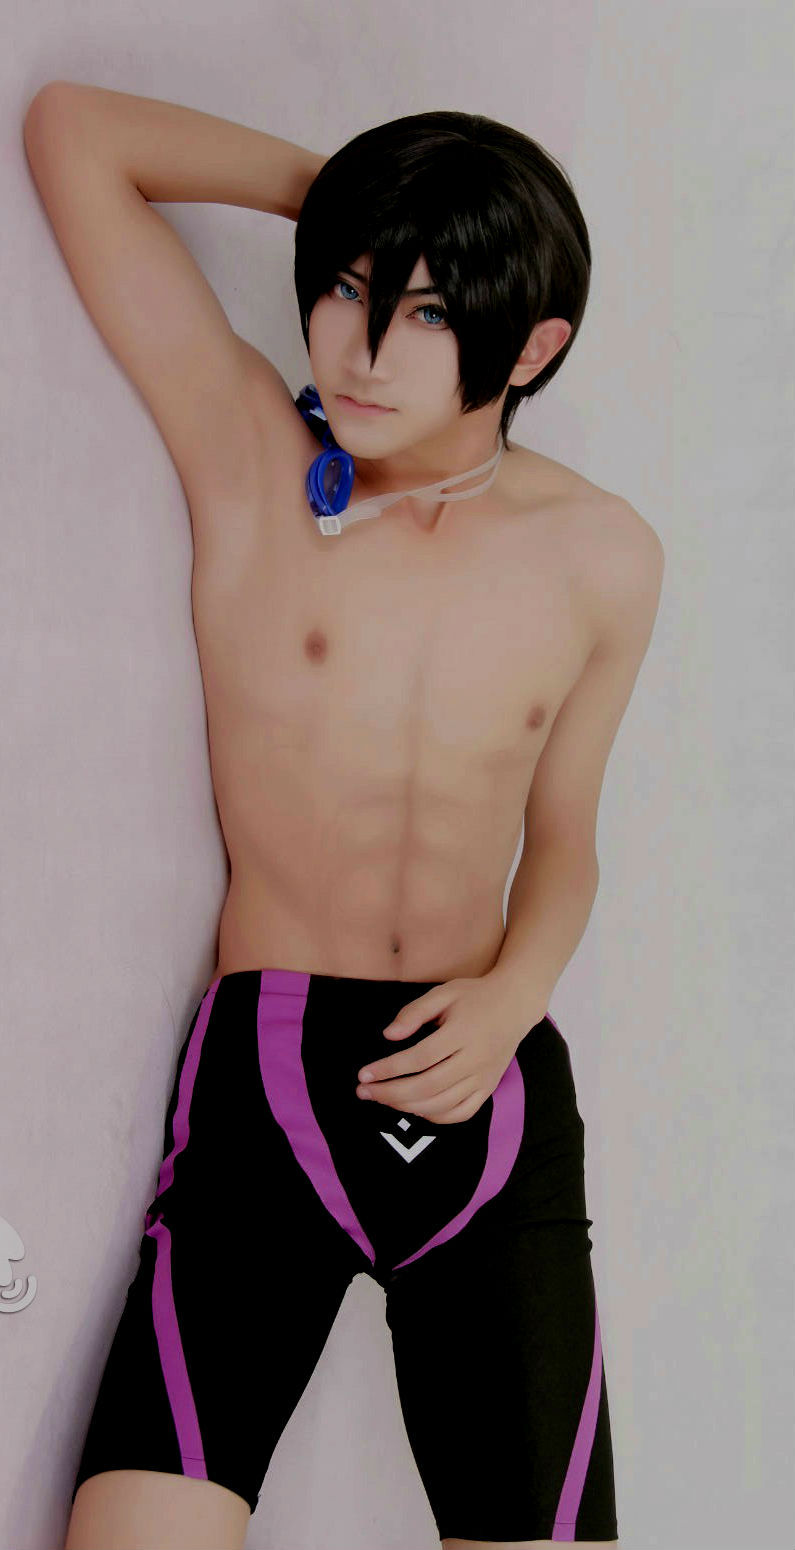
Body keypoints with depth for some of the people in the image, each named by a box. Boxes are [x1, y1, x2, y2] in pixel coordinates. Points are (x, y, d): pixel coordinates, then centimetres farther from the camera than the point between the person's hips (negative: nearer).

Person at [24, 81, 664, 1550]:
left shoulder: (603, 557, 4)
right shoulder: (250, 453, -2)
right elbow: (72, 127, -1)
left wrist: (516, 990, -4)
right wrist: (340, 193, 3)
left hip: (491, 1098, 3)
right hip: (262, 1092, -2)